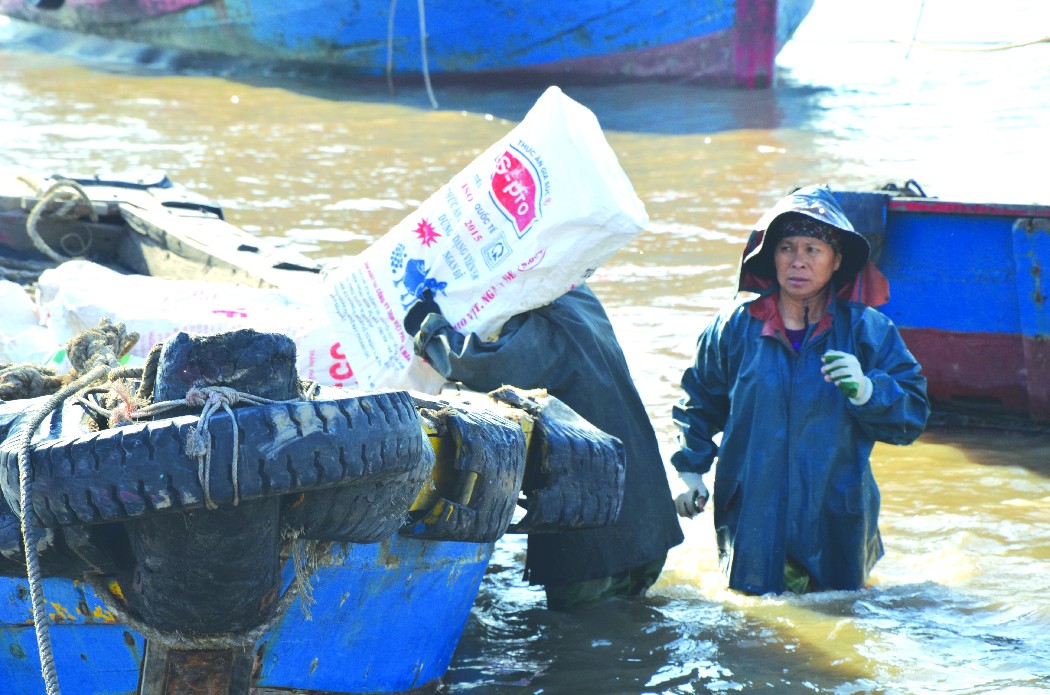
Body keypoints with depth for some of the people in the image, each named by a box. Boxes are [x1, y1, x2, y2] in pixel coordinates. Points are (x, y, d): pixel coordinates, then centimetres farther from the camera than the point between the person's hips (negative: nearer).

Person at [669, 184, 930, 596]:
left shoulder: (867, 330, -5)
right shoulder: (736, 327, -1)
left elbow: (913, 415, -7)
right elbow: (700, 401, 15)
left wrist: (866, 390, -24)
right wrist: (691, 470, 8)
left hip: (835, 513, -1)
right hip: (753, 512, 1)